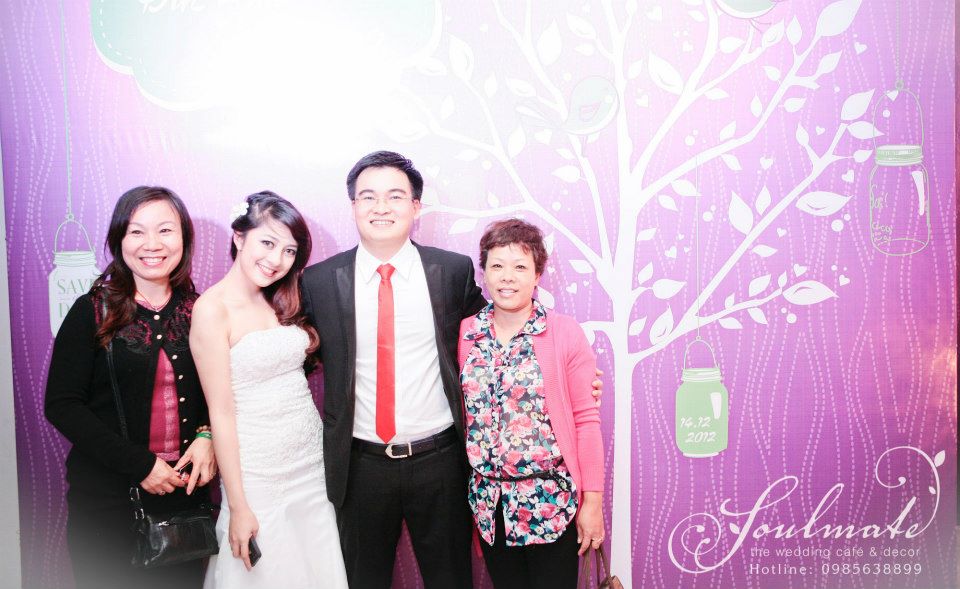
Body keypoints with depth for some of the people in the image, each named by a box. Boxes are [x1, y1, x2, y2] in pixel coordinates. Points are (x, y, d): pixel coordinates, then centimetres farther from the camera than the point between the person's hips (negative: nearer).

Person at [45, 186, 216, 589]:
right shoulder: (93, 312, -6)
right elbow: (61, 405, -9)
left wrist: (208, 436, -10)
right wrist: (139, 464, -15)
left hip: (186, 491, 3)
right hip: (106, 497, -2)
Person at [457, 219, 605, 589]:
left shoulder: (565, 332, -8)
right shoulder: (464, 333, 0)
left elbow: (586, 420, -7)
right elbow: (461, 411, 6)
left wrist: (593, 501, -7)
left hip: (552, 500, -3)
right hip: (490, 502, 3)